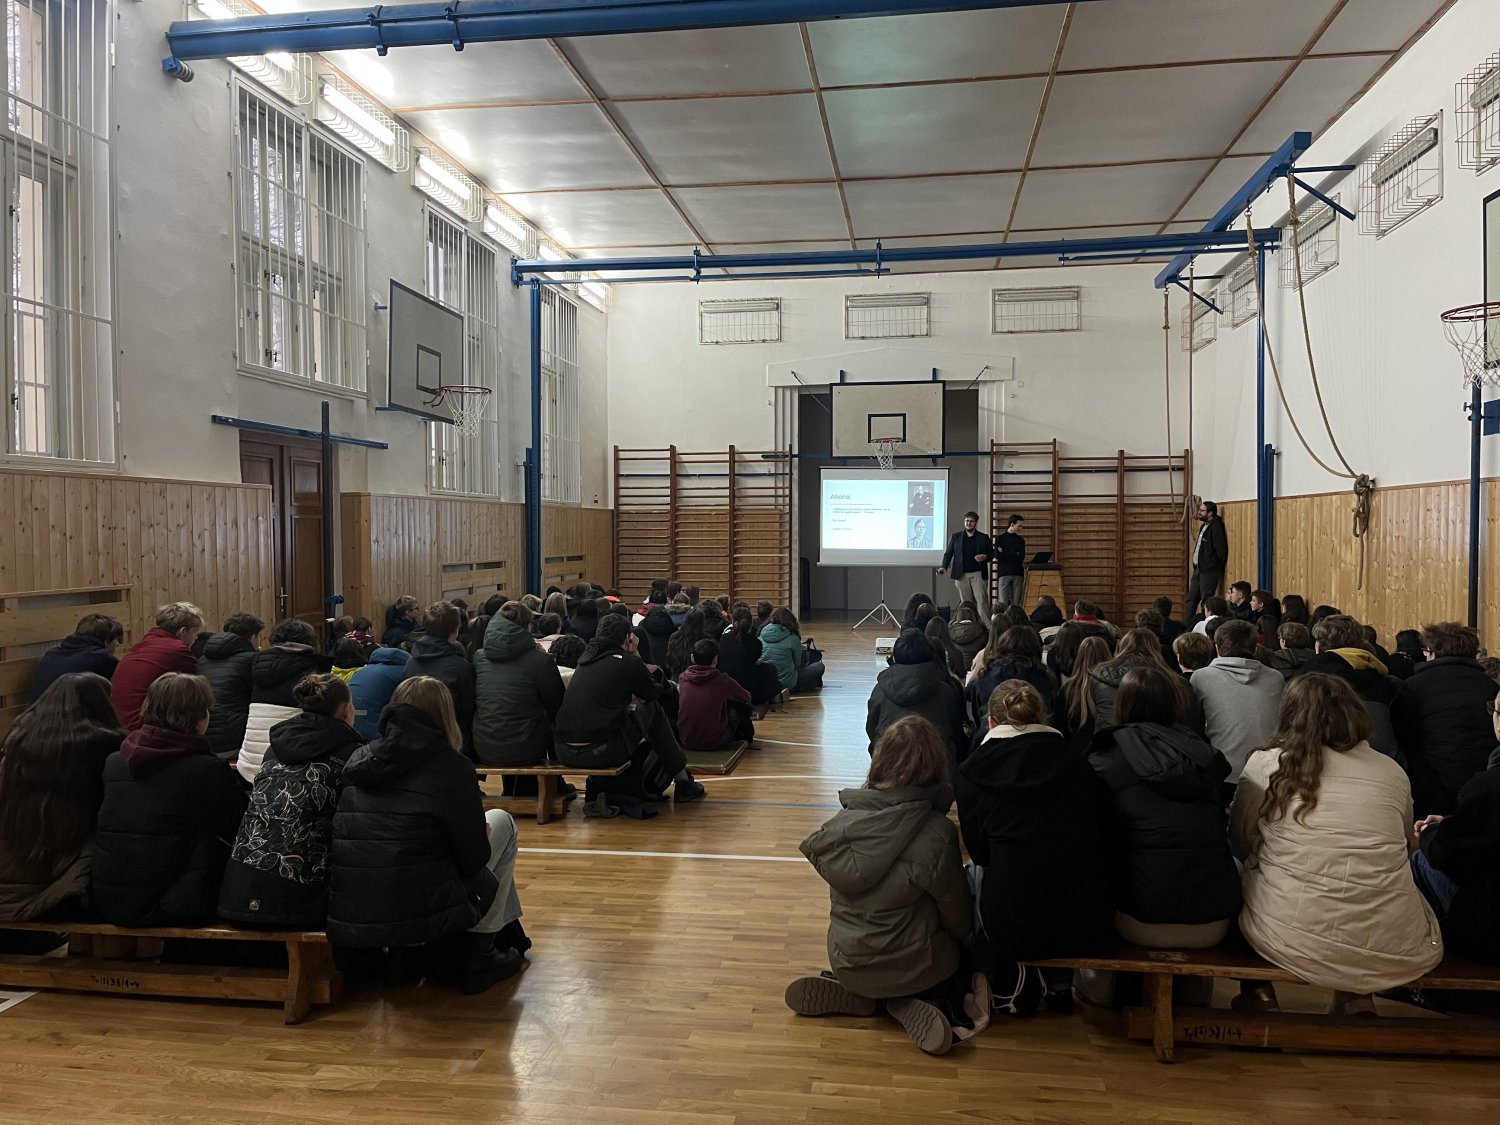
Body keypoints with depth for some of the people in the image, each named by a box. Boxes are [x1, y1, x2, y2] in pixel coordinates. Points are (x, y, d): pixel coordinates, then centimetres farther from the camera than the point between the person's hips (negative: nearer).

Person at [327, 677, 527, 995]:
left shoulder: (357, 760, 5)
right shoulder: (451, 765, -10)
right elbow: (474, 859, -6)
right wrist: (484, 836, 15)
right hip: (420, 917, -6)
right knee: (502, 821, 16)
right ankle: (480, 957, 18)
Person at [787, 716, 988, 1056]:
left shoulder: (842, 822, -12)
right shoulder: (937, 833, -24)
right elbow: (959, 919, -11)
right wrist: (966, 936, 13)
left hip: (847, 964, 4)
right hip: (914, 968, -4)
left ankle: (856, 995, 7)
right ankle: (910, 1003, 0)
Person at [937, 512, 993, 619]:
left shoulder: (983, 537, 10)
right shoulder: (955, 537, 11)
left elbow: (992, 552, 13)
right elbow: (948, 553, 8)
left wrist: (985, 557, -9)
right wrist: (944, 567, -7)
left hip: (978, 574, -1)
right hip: (961, 575, 1)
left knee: (982, 600, -9)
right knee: (966, 602, 2)